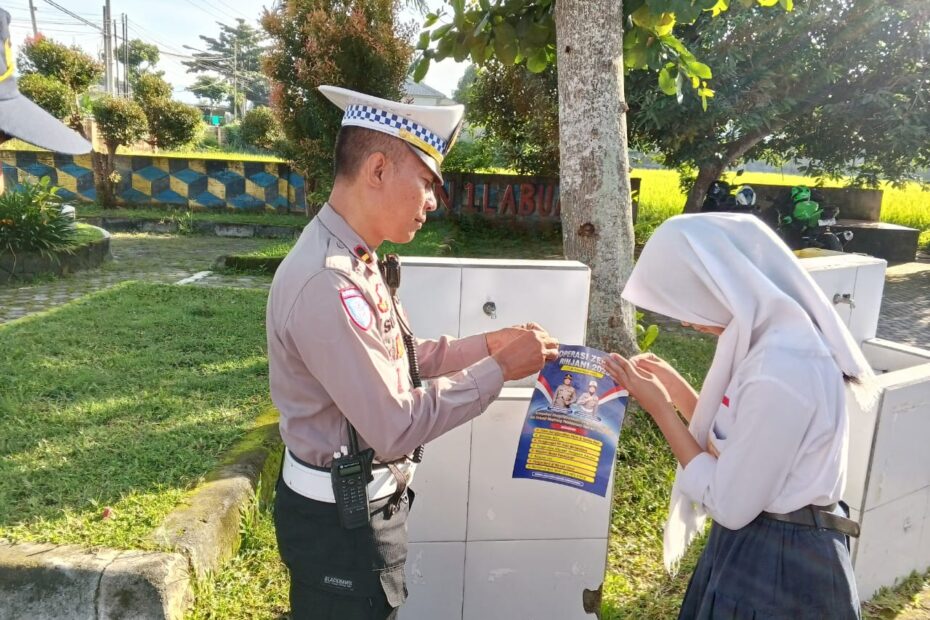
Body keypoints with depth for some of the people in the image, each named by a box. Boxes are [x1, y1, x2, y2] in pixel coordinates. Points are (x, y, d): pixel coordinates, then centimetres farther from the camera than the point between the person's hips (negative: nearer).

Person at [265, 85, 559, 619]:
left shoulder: (356, 259, 3)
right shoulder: (327, 282, -29)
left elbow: (398, 362, 9)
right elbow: (395, 427, -27)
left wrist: (486, 344, 0)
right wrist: (499, 369, -20)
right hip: (340, 520, -9)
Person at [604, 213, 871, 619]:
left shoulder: (779, 373, -31)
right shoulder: (776, 338, -1)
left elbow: (729, 504, -23)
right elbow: (730, 441, 6)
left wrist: (658, 408, -18)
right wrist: (674, 386, 1)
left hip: (776, 565, -8)